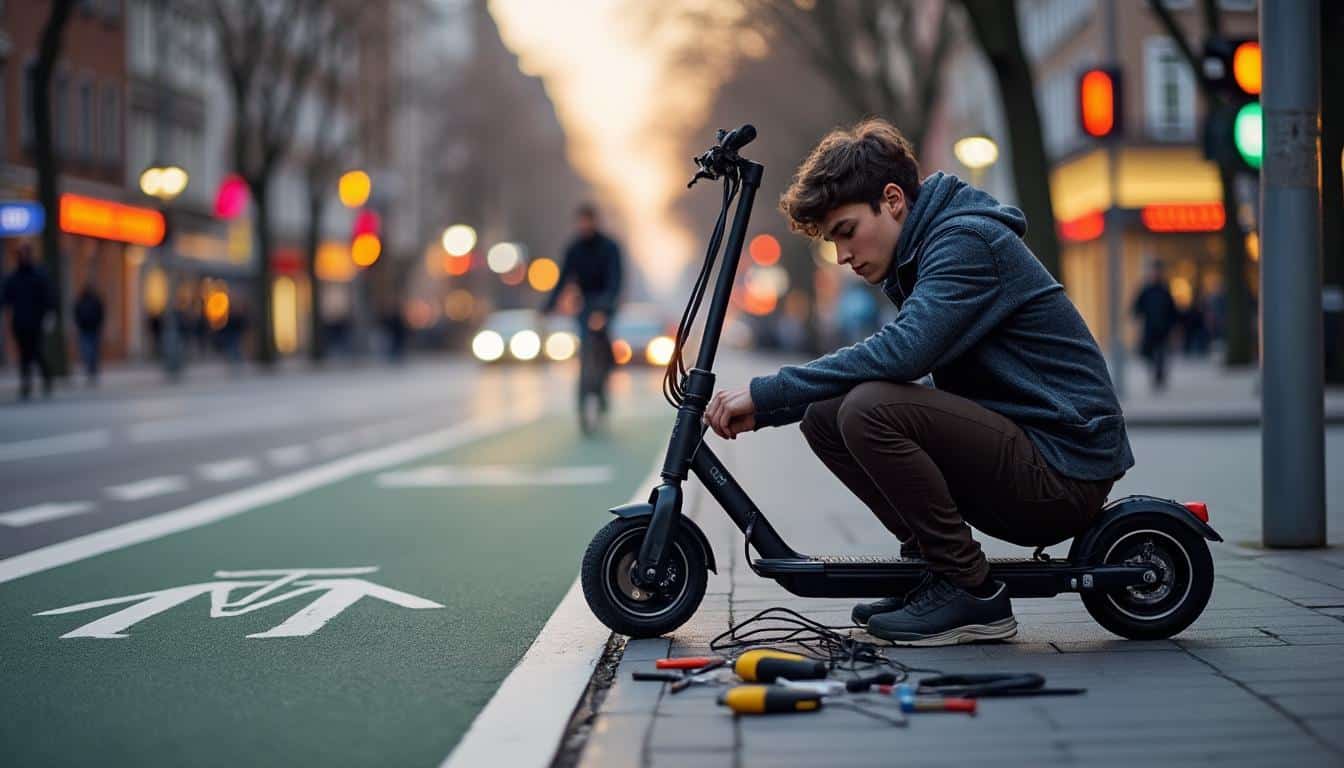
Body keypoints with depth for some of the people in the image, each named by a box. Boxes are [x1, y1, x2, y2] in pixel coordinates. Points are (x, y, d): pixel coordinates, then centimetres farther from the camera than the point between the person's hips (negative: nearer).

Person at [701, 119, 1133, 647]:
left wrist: (765, 393, -21)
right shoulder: (918, 256, 15)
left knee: (871, 409, -26)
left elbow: (900, 352, -28)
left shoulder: (968, 241, -14)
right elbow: (892, 362, 16)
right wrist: (762, 411, 3)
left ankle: (973, 597, -14)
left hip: (1066, 473, -9)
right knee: (824, 416, 2)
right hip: (1021, 465, 9)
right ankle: (930, 564, 7)